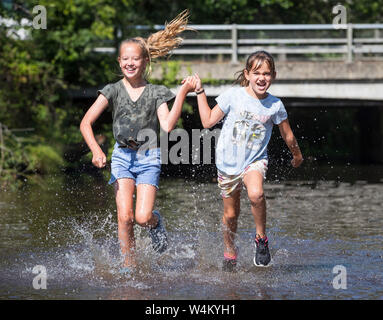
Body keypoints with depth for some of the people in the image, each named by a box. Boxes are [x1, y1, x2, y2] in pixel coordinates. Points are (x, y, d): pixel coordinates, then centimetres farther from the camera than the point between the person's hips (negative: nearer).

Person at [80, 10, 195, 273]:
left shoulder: (156, 93, 1)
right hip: (122, 156, 1)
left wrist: (182, 94, -16)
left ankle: (156, 222, 24)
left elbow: (167, 126, -13)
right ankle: (129, 266, 3)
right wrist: (96, 150, -20)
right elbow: (86, 123, -5)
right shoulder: (113, 91, 1)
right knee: (125, 217, -11)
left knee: (143, 217, -13)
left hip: (149, 157, -1)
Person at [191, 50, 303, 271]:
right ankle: (230, 252, 35)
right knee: (231, 214, 10)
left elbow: (288, 136, 10)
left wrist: (297, 155, 23)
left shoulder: (275, 105, -5)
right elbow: (208, 122, 1)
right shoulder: (233, 96, -6)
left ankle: (261, 238, -10)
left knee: (256, 194, -32)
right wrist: (200, 93, -2)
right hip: (228, 162, 1)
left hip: (255, 161, -1)